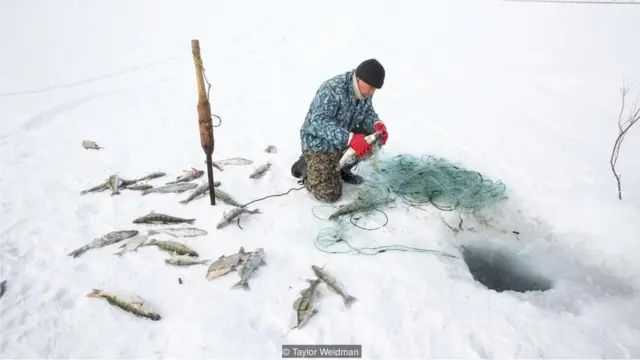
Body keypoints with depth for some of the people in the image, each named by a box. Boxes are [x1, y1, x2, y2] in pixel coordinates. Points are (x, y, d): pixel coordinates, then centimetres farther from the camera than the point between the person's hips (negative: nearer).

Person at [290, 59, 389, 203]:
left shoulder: (364, 90, -7)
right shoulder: (332, 89, -31)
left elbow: (368, 113, 5)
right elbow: (319, 122, -39)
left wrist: (377, 124, -20)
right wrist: (350, 138, -50)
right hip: (319, 143, -8)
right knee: (329, 194, -15)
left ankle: (342, 169, 11)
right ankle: (305, 165, 12)